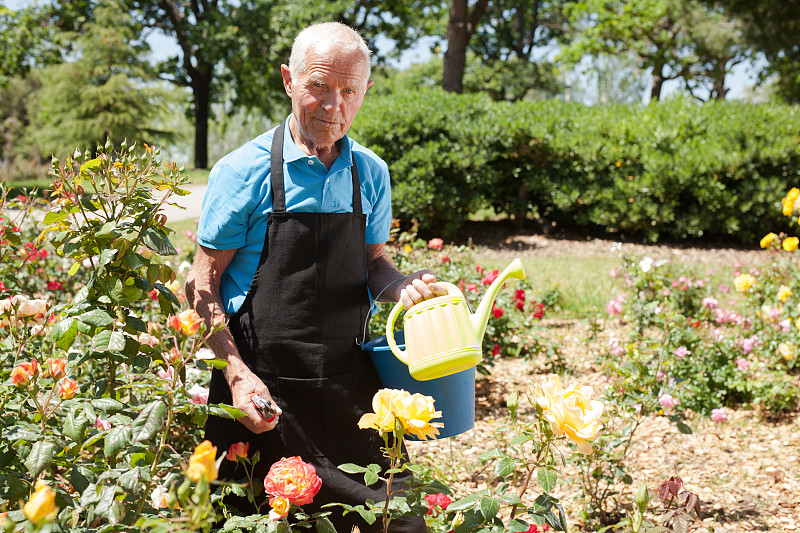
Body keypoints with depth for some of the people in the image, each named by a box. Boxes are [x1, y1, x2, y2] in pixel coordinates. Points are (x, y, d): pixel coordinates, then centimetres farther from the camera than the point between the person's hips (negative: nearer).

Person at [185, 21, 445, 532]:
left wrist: (404, 286, -6)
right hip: (262, 390, -3)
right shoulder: (244, 172, -7)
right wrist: (237, 375, -15)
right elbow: (204, 286, -4)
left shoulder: (371, 173, 5)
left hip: (350, 385, 4)